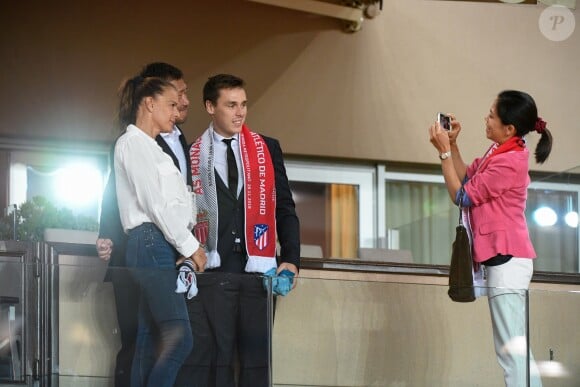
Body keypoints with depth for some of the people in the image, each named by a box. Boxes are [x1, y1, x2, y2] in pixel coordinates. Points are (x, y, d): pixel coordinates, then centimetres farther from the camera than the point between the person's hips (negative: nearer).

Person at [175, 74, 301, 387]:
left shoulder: (267, 149, 12)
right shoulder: (192, 155, 6)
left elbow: (285, 208, 11)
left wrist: (291, 259, 0)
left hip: (258, 271, 2)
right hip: (211, 273, -2)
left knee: (256, 356, 1)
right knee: (213, 357, -4)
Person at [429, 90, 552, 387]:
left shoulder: (508, 162, -20)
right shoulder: (500, 151, 10)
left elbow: (462, 196, -12)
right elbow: (466, 179, 21)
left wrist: (444, 152, -8)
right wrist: (453, 144, 7)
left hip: (507, 259, -10)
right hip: (503, 258, 10)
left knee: (514, 350, -14)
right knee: (511, 350, 13)